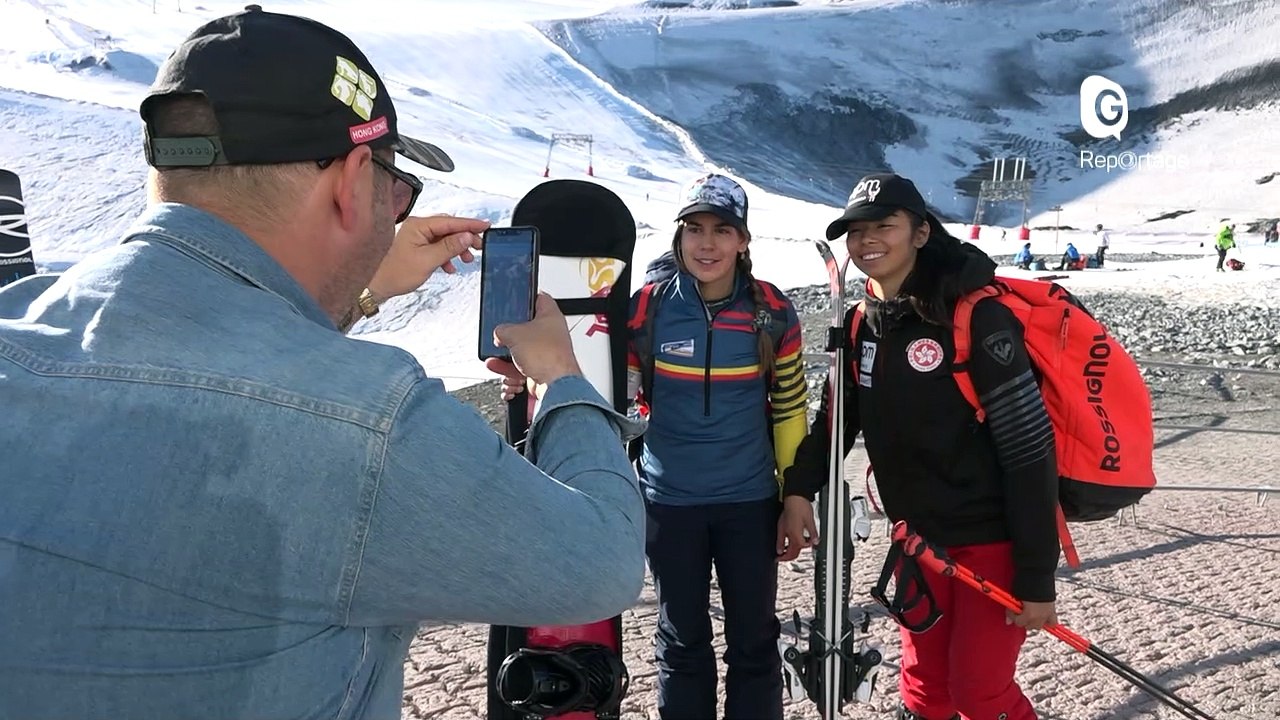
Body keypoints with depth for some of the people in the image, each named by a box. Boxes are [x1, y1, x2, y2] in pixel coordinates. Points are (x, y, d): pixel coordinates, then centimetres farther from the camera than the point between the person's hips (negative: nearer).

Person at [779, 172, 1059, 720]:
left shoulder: (976, 316, -19)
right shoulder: (862, 325, 2)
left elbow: (1029, 449, -19)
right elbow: (838, 416, 12)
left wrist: (1036, 578, -18)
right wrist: (799, 488, -5)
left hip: (993, 539, -6)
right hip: (918, 539, 6)